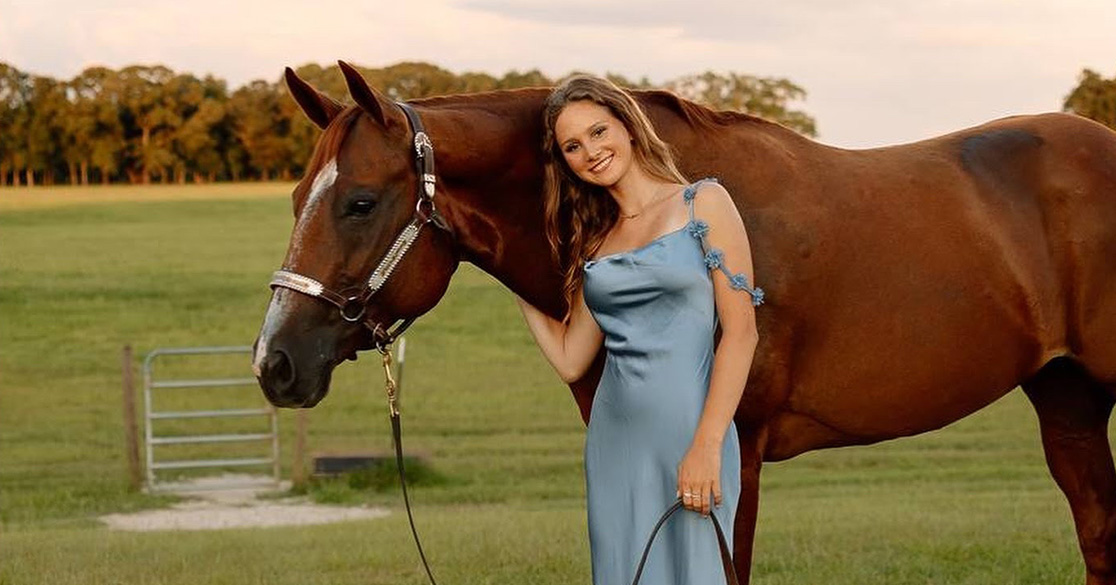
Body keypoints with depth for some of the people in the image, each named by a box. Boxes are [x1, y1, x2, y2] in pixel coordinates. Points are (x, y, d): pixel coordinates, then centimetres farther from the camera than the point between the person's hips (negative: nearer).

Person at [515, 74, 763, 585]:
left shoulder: (703, 204, -1)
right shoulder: (595, 240, 15)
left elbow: (740, 329, -8)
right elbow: (569, 359, 13)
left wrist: (707, 446, -16)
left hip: (690, 431, -5)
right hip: (614, 441, 5)